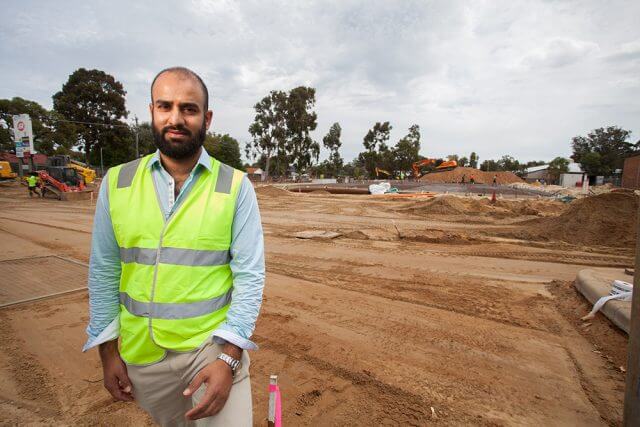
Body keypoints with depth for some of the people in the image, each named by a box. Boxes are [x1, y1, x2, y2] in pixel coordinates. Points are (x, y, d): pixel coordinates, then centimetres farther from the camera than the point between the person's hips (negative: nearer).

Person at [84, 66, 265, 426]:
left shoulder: (236, 187, -12)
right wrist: (108, 350, 4)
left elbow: (250, 275, -13)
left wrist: (228, 357, -18)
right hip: (141, 352, 4)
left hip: (214, 344, -3)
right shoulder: (116, 183, -3)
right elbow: (104, 272, 2)